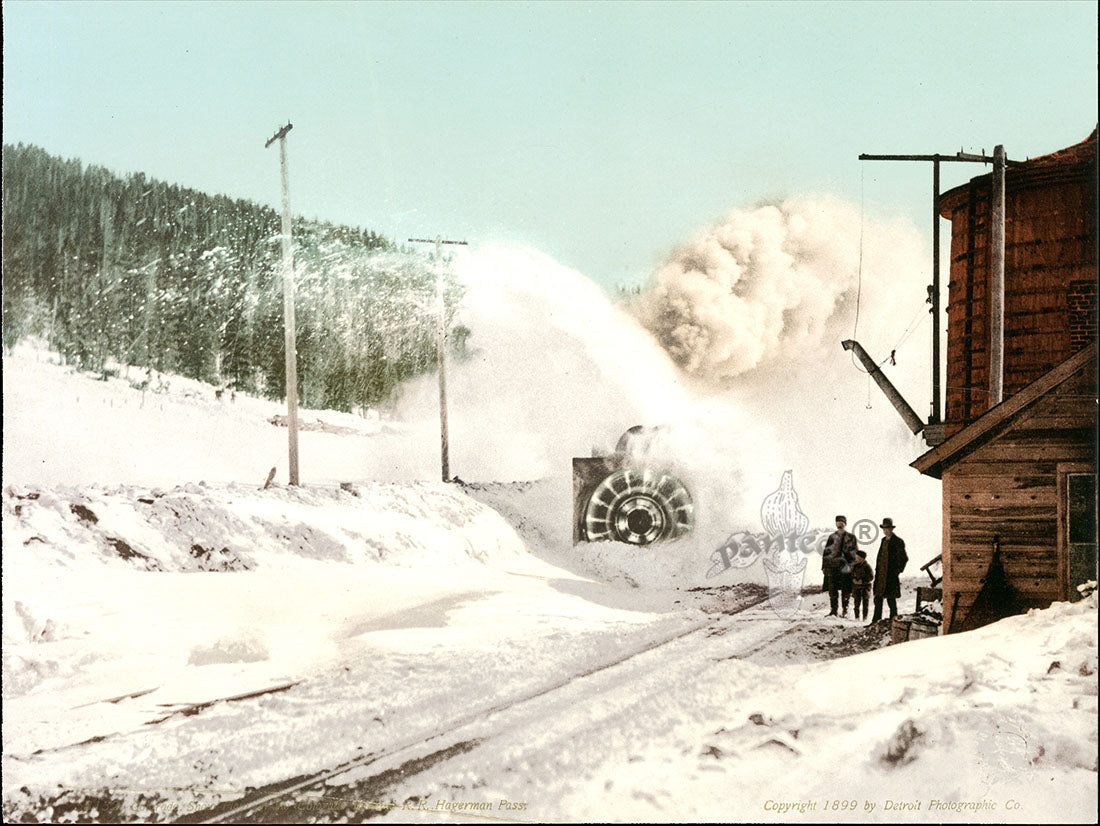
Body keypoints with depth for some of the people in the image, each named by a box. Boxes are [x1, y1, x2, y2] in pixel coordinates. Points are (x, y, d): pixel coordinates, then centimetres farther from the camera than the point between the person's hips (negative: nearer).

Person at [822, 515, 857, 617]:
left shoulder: (851, 537, 5)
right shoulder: (832, 537, 11)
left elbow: (854, 552, 3)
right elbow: (826, 552, 12)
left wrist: (851, 565, -9)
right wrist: (824, 566, 8)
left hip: (845, 567, -2)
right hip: (832, 565, 2)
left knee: (845, 590, 0)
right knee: (832, 589, 1)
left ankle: (845, 611, 8)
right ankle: (833, 610, 8)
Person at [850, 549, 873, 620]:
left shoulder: (867, 567, -11)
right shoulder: (854, 566, 5)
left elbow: (871, 577, -11)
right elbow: (851, 575, 15)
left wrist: (862, 581, -18)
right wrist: (853, 579, -6)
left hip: (865, 587, -4)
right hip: (856, 587, 4)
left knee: (865, 603, 1)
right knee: (856, 602, 2)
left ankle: (865, 617, 7)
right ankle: (857, 617, 9)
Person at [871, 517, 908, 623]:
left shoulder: (898, 542, -9)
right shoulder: (884, 540, 14)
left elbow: (903, 559, -9)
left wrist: (897, 572, -10)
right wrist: (877, 570, 14)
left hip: (891, 575, -7)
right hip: (881, 574, 7)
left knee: (891, 598, -1)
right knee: (878, 597, 8)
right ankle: (876, 620, 15)